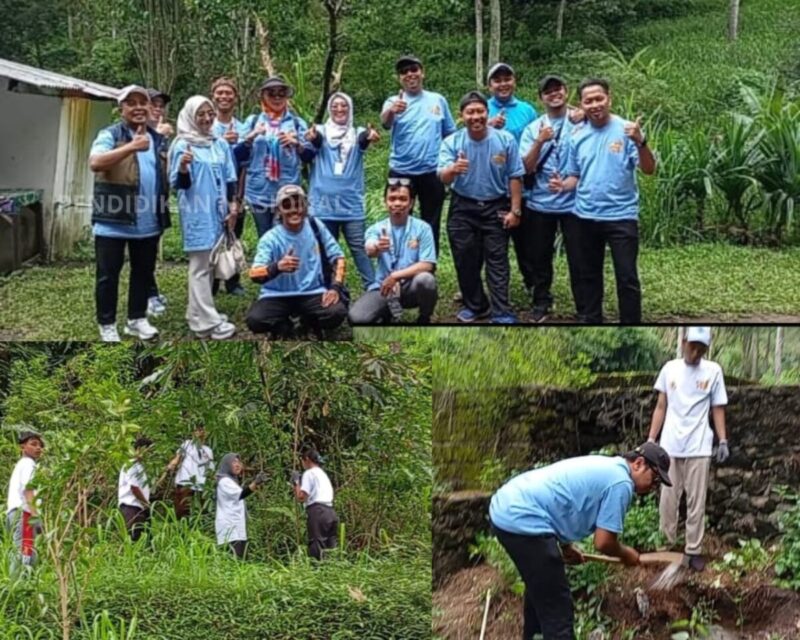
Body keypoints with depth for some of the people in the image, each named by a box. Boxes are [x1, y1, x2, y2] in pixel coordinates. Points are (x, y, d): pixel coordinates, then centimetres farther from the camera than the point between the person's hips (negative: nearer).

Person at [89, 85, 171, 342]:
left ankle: (137, 319, 28)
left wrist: (163, 210, 7)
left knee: (144, 272, 14)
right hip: (113, 222, -6)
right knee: (108, 274, 2)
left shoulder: (158, 140, 13)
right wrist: (131, 147, -34)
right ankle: (107, 325, 13)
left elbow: (165, 176, 24)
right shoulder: (110, 135, -7)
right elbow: (95, 162, -26)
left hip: (148, 223, 6)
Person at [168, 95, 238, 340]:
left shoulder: (221, 145, 11)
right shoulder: (182, 146, -6)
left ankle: (198, 312, 21)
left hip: (218, 212, 7)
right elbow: (179, 184, -9)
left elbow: (230, 179, 15)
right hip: (196, 214, -6)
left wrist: (233, 207, 5)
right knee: (201, 265, -7)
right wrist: (183, 168, -29)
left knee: (210, 264, 11)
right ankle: (207, 321, -10)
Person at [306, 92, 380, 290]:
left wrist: (370, 137, -44)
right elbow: (316, 140, -20)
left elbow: (364, 140, -19)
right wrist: (312, 137, -46)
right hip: (324, 203, 1)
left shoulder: (357, 134, 5)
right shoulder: (322, 132, 3)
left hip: (352, 203, 0)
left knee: (360, 248, -5)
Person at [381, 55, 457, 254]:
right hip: (401, 172, -1)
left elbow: (450, 135, 13)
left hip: (433, 173, 2)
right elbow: (385, 123, -23)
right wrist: (392, 111, -46)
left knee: (431, 225, 9)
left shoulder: (438, 100, 7)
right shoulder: (394, 102, 0)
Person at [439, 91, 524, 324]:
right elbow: (443, 178, -21)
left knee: (497, 261, -1)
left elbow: (515, 177, -4)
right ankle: (475, 305, 27)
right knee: (465, 260, 10)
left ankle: (502, 313, 0)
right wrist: (453, 169, -44)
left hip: (496, 208, -2)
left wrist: (515, 210, -6)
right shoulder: (452, 143, -9)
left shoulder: (505, 140, -10)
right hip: (463, 208, 2)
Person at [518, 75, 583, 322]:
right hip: (540, 203, 3)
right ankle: (541, 302, 28)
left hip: (574, 201, -2)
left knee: (578, 258, 1)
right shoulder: (533, 128, 4)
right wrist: (540, 142, -18)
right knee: (539, 256, 12)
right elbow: (527, 168, -5)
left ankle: (585, 308, 12)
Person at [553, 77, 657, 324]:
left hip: (621, 216, -5)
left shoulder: (626, 130, -9)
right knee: (589, 275, 16)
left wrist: (640, 142, -31)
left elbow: (649, 169, -14)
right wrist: (562, 185, -9)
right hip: (586, 216, 5)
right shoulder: (577, 135, 5)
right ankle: (592, 320, 29)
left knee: (627, 278, -2)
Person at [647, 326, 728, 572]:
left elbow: (718, 410, 6)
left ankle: (694, 550, 10)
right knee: (668, 500, 5)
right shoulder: (669, 369, 5)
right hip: (670, 447, 1)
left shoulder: (713, 371, 2)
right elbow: (661, 407, 9)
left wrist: (723, 441, -2)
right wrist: (651, 439, 6)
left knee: (696, 503, 2)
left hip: (699, 448, -1)